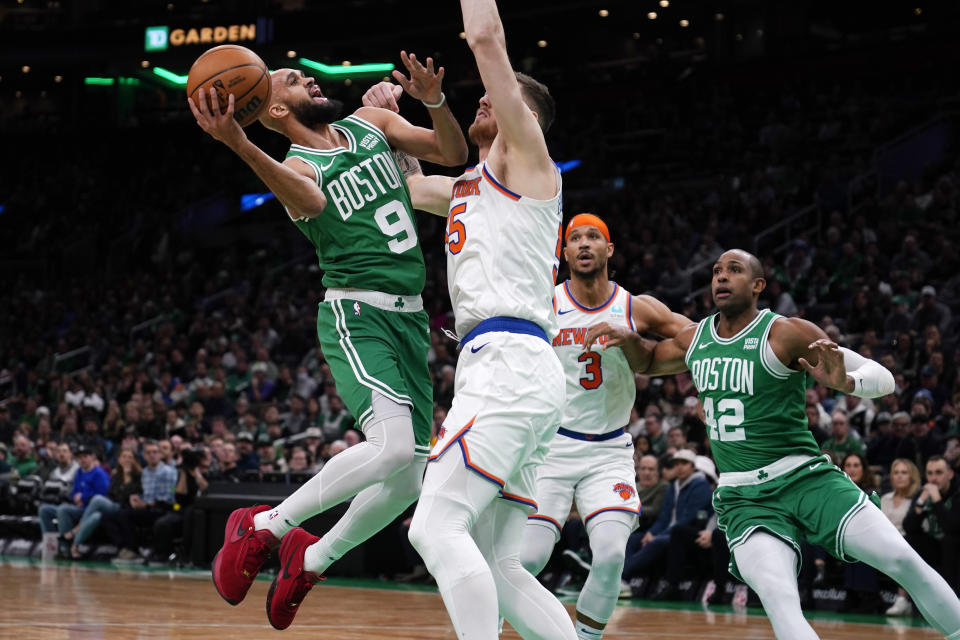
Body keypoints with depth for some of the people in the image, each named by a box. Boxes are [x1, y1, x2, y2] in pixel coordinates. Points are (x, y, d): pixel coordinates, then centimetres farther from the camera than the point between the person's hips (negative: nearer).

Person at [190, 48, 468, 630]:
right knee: (394, 448, -27)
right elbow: (308, 199, -31)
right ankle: (263, 527, -10)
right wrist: (240, 146, -49)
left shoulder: (371, 124, 14)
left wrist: (435, 102, -5)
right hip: (355, 315, -7)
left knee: (409, 480, 4)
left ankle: (314, 557, 25)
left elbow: (453, 155, 15)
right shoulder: (296, 165, -6)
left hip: (410, 319, 7)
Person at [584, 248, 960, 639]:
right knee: (779, 597, -27)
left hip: (804, 477, -2)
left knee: (903, 561, -16)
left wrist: (844, 381, -30)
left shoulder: (786, 334, -7)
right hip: (744, 499, 2)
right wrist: (628, 340, 9)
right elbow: (647, 363, 31)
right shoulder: (694, 339, 9)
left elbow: (884, 379, -8)